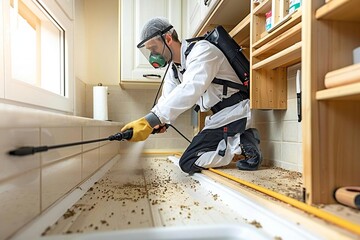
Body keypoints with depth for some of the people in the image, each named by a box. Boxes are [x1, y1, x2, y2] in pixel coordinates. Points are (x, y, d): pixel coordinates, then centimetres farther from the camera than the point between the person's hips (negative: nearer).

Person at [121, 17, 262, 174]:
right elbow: (166, 100, 1)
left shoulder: (201, 50, -18)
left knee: (188, 163, -10)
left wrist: (150, 120, -43)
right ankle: (243, 139, 10)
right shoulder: (173, 70, 10)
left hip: (233, 111, -9)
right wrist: (158, 123, -22)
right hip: (219, 116, 9)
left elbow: (190, 90, -36)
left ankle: (243, 143, -7)